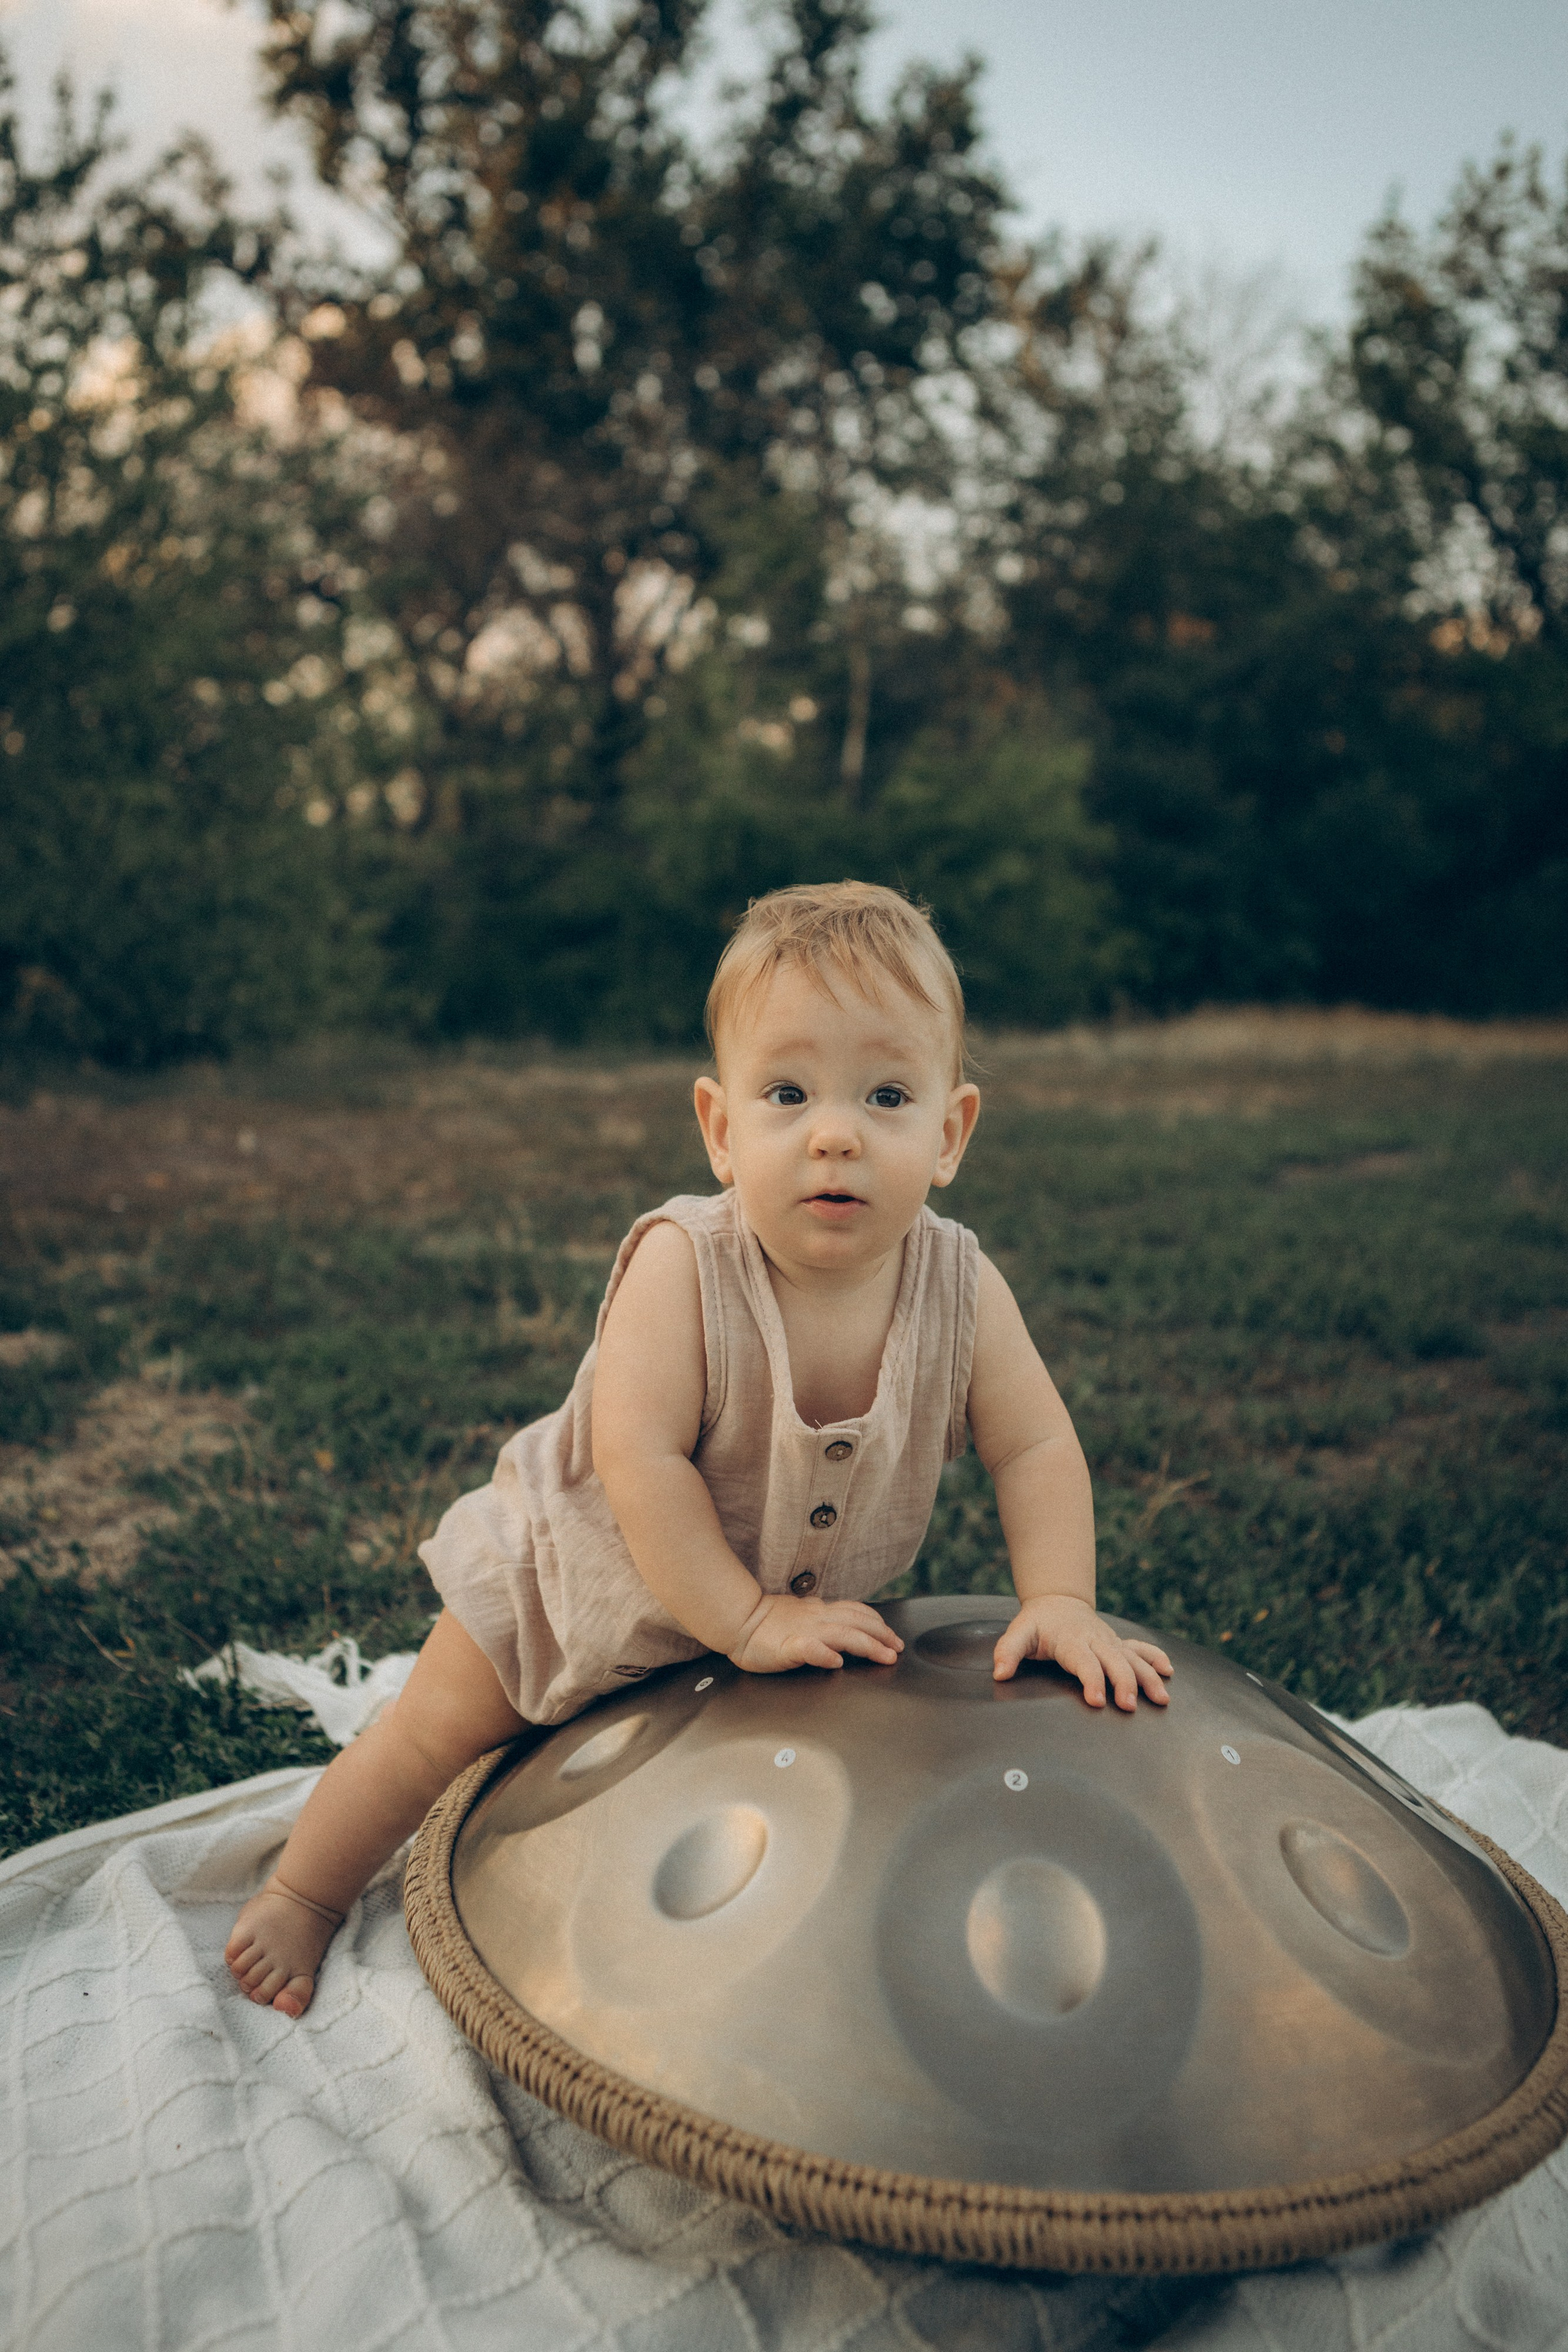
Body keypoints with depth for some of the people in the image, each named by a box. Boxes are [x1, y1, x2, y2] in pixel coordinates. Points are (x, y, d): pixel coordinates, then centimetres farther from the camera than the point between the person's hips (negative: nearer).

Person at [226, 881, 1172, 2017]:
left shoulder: (960, 1288, -24)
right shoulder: (682, 1266, -36)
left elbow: (1036, 1451, -16)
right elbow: (639, 1460, -37)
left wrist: (1059, 1603, -27)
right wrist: (745, 1619, -35)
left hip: (811, 1596, 3)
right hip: (583, 1570, -3)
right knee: (428, 1743, 12)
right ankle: (303, 1891, 39)